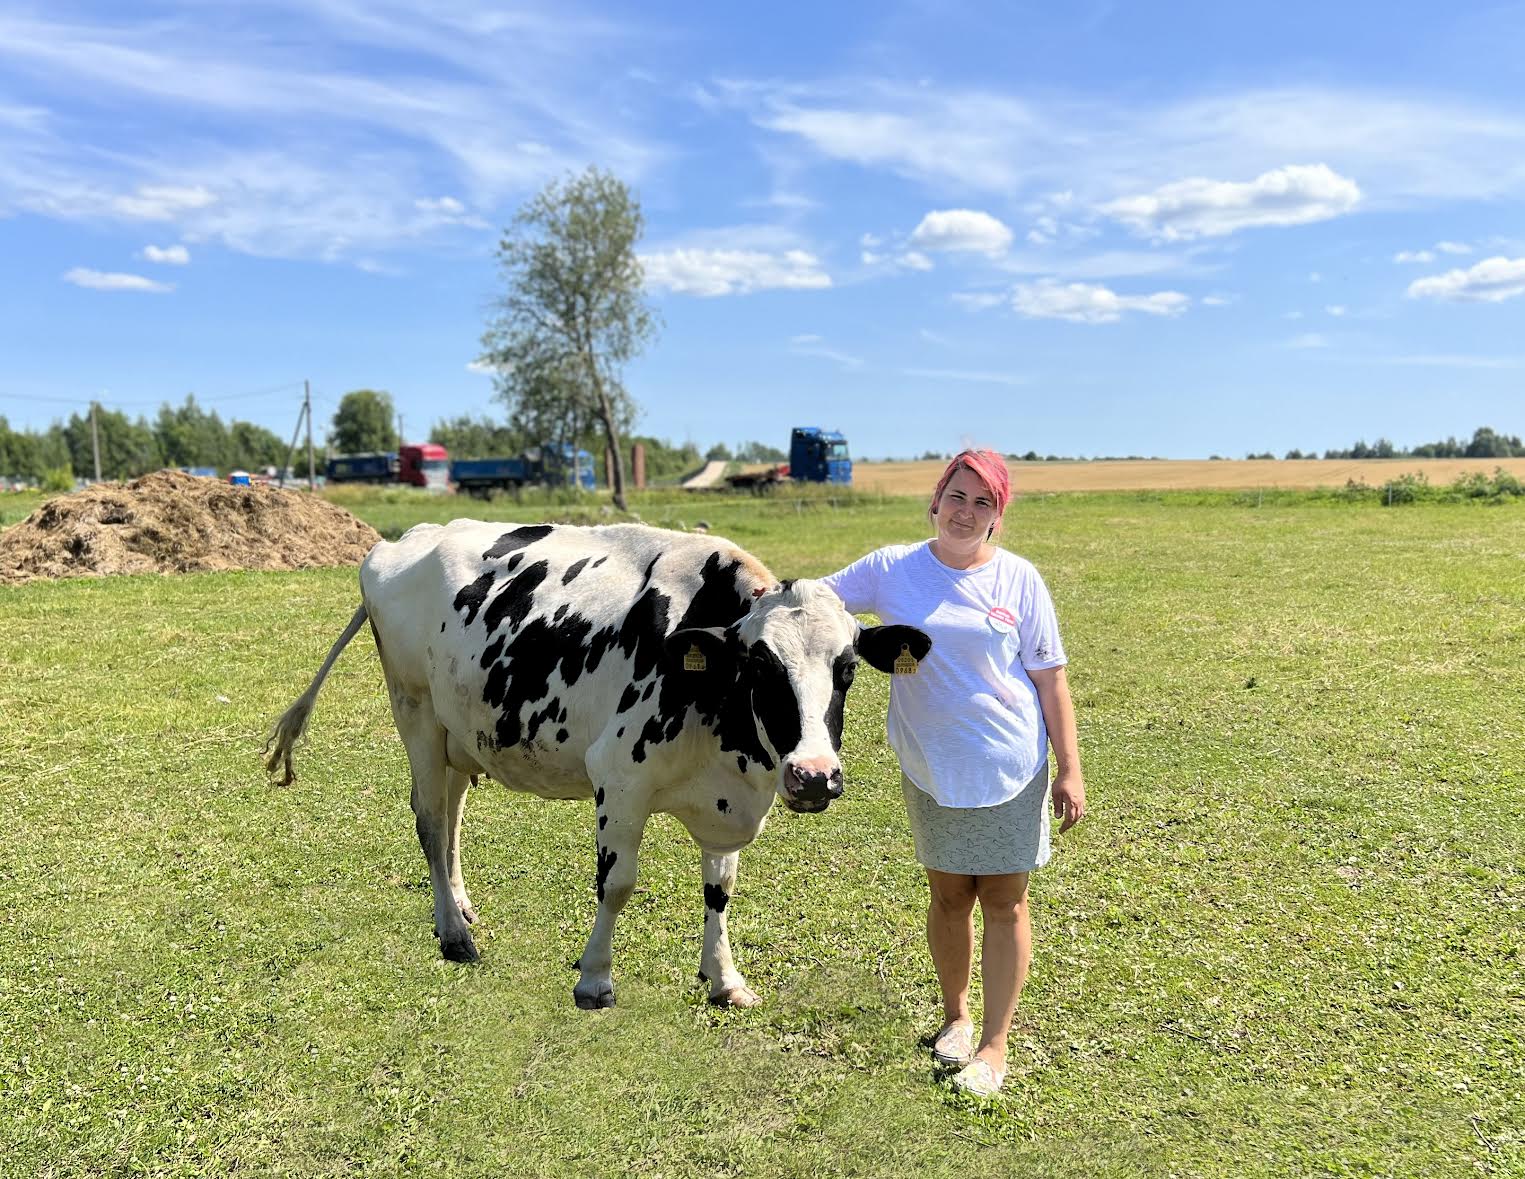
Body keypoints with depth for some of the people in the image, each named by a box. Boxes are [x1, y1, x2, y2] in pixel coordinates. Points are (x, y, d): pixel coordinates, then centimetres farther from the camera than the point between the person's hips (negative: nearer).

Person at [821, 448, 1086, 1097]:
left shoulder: (1018, 579, -4)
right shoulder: (892, 569, -2)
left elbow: (1051, 679, -1)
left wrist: (1070, 770, -3)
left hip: (1011, 768, -1)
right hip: (929, 769, 1)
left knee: (1004, 901, 4)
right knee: (949, 896, 14)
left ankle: (993, 1045, 17)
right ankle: (955, 1015, 36)